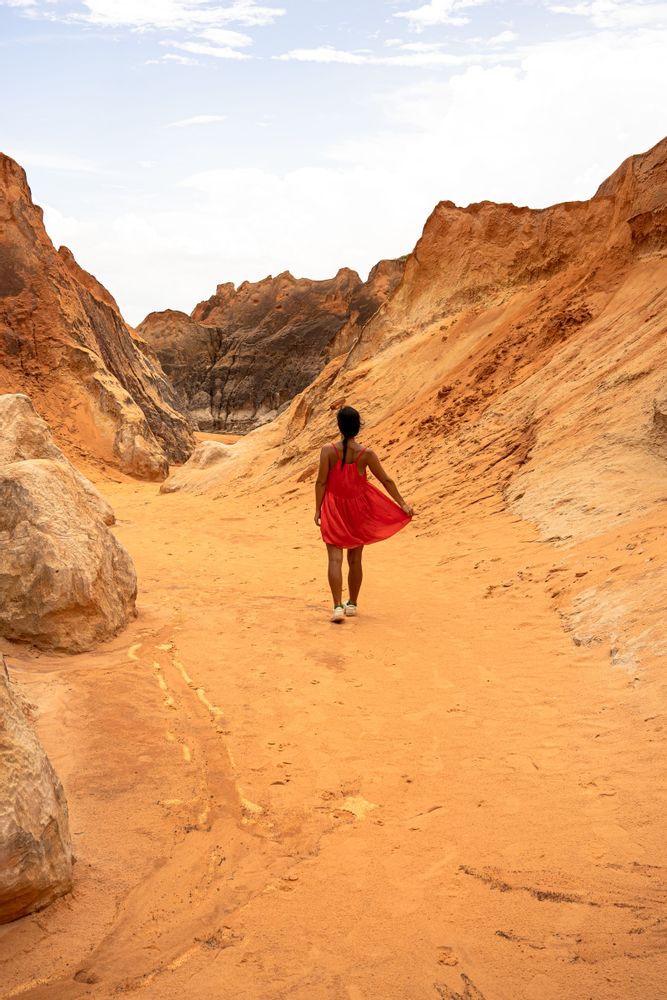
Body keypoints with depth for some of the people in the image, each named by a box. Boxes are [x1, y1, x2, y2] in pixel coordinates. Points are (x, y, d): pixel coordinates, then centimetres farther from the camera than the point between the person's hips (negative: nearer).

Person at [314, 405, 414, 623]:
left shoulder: (328, 450, -13)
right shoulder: (366, 454, -10)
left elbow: (321, 482, -11)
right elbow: (386, 481, -4)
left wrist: (317, 509, -2)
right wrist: (403, 505, 4)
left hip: (334, 510, -1)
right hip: (358, 509, 2)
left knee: (335, 559, -2)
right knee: (355, 560, 14)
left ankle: (338, 606, -14)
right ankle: (352, 604, 25)